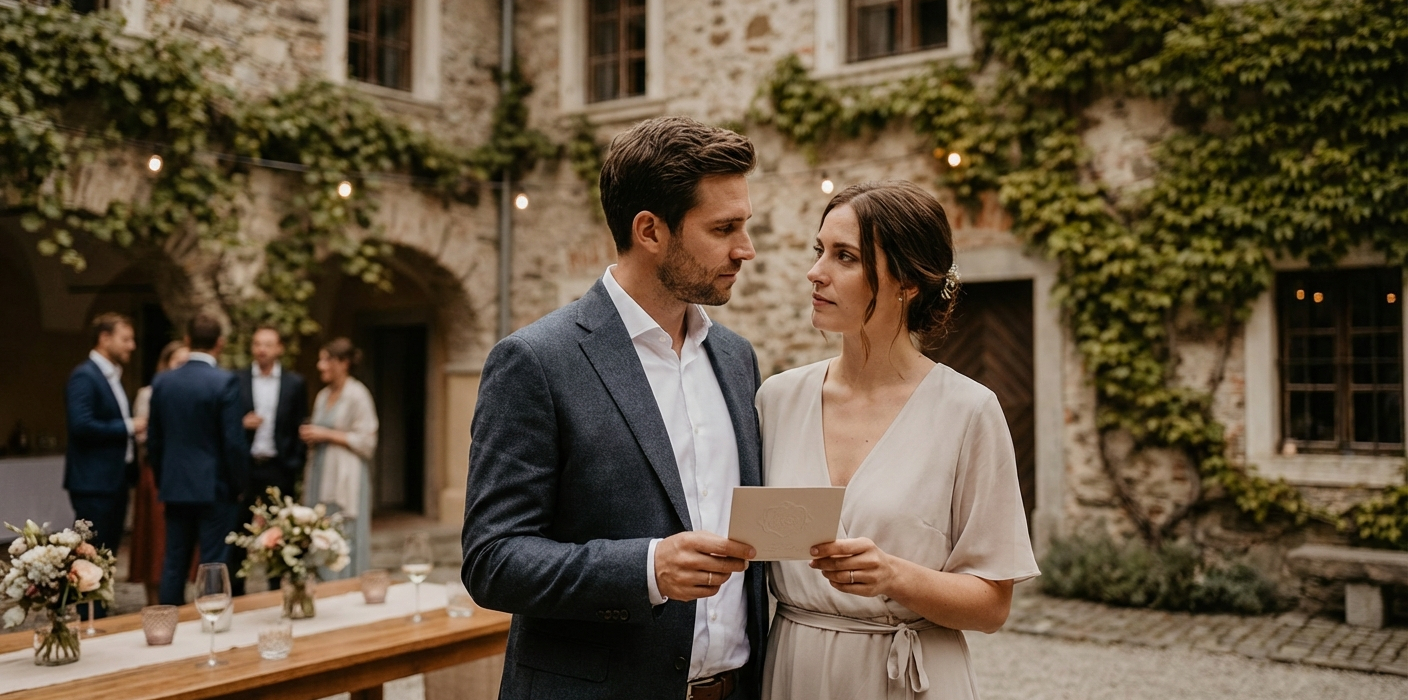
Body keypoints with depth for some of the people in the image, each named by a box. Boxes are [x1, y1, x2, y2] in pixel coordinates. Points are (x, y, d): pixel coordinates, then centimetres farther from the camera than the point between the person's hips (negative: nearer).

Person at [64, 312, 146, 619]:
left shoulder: (112, 376, 16)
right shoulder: (84, 376, -13)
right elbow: (82, 425, -24)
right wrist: (128, 427, -17)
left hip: (115, 479, 9)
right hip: (94, 482, -9)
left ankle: (101, 615, 22)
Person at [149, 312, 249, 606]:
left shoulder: (162, 381, 4)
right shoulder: (224, 381, -13)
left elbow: (154, 440, 9)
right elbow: (234, 441, -14)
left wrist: (163, 480, 19)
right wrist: (240, 485, -2)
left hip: (175, 487, 5)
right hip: (215, 488, -5)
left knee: (174, 565, 12)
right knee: (214, 567, 1)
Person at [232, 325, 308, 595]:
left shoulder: (295, 383, 3)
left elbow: (300, 429, 3)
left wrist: (296, 467, -3)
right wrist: (241, 424, -15)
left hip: (278, 469, 0)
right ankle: (234, 592, 16)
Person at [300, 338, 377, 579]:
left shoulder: (357, 395, -8)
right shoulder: (323, 396, 15)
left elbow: (367, 442, -12)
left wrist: (327, 434, -13)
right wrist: (311, 436, 2)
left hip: (345, 479, -7)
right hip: (321, 477, 7)